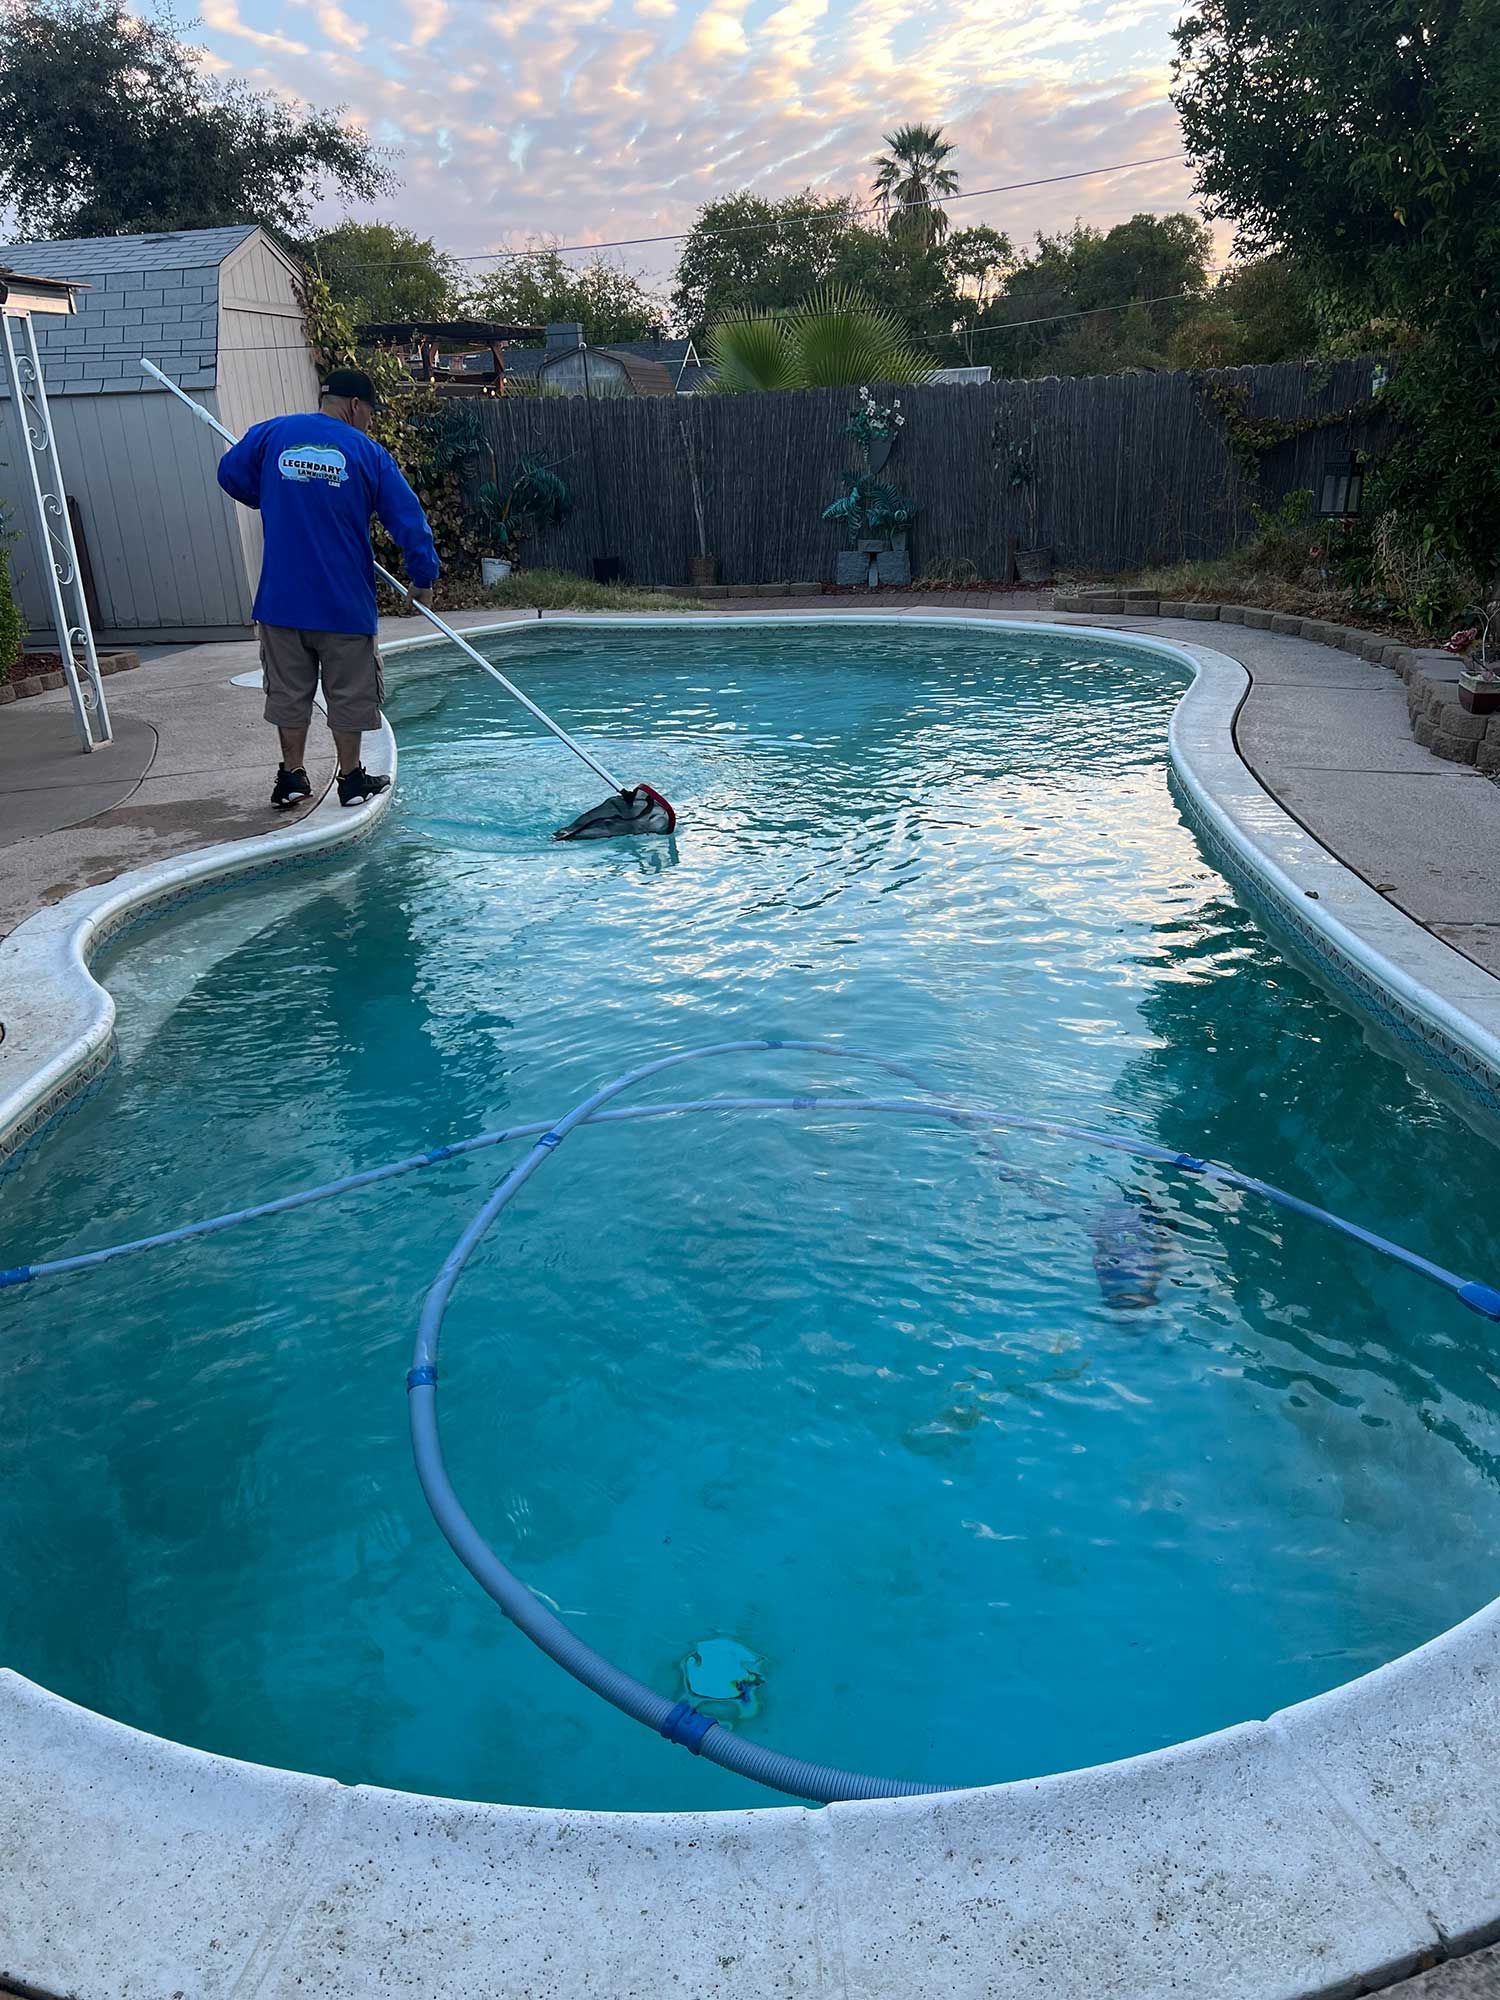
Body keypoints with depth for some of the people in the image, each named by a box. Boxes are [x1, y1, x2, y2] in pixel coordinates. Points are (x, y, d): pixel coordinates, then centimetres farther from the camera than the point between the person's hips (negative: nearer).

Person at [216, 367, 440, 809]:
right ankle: (352, 780, 16)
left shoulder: (271, 434, 4)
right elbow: (409, 520, -2)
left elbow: (230, 474, 14)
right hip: (344, 601, -2)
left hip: (281, 597, 2)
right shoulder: (368, 453, -2)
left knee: (289, 690, 12)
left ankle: (292, 777, 16)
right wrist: (423, 579, 9)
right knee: (348, 692, 9)